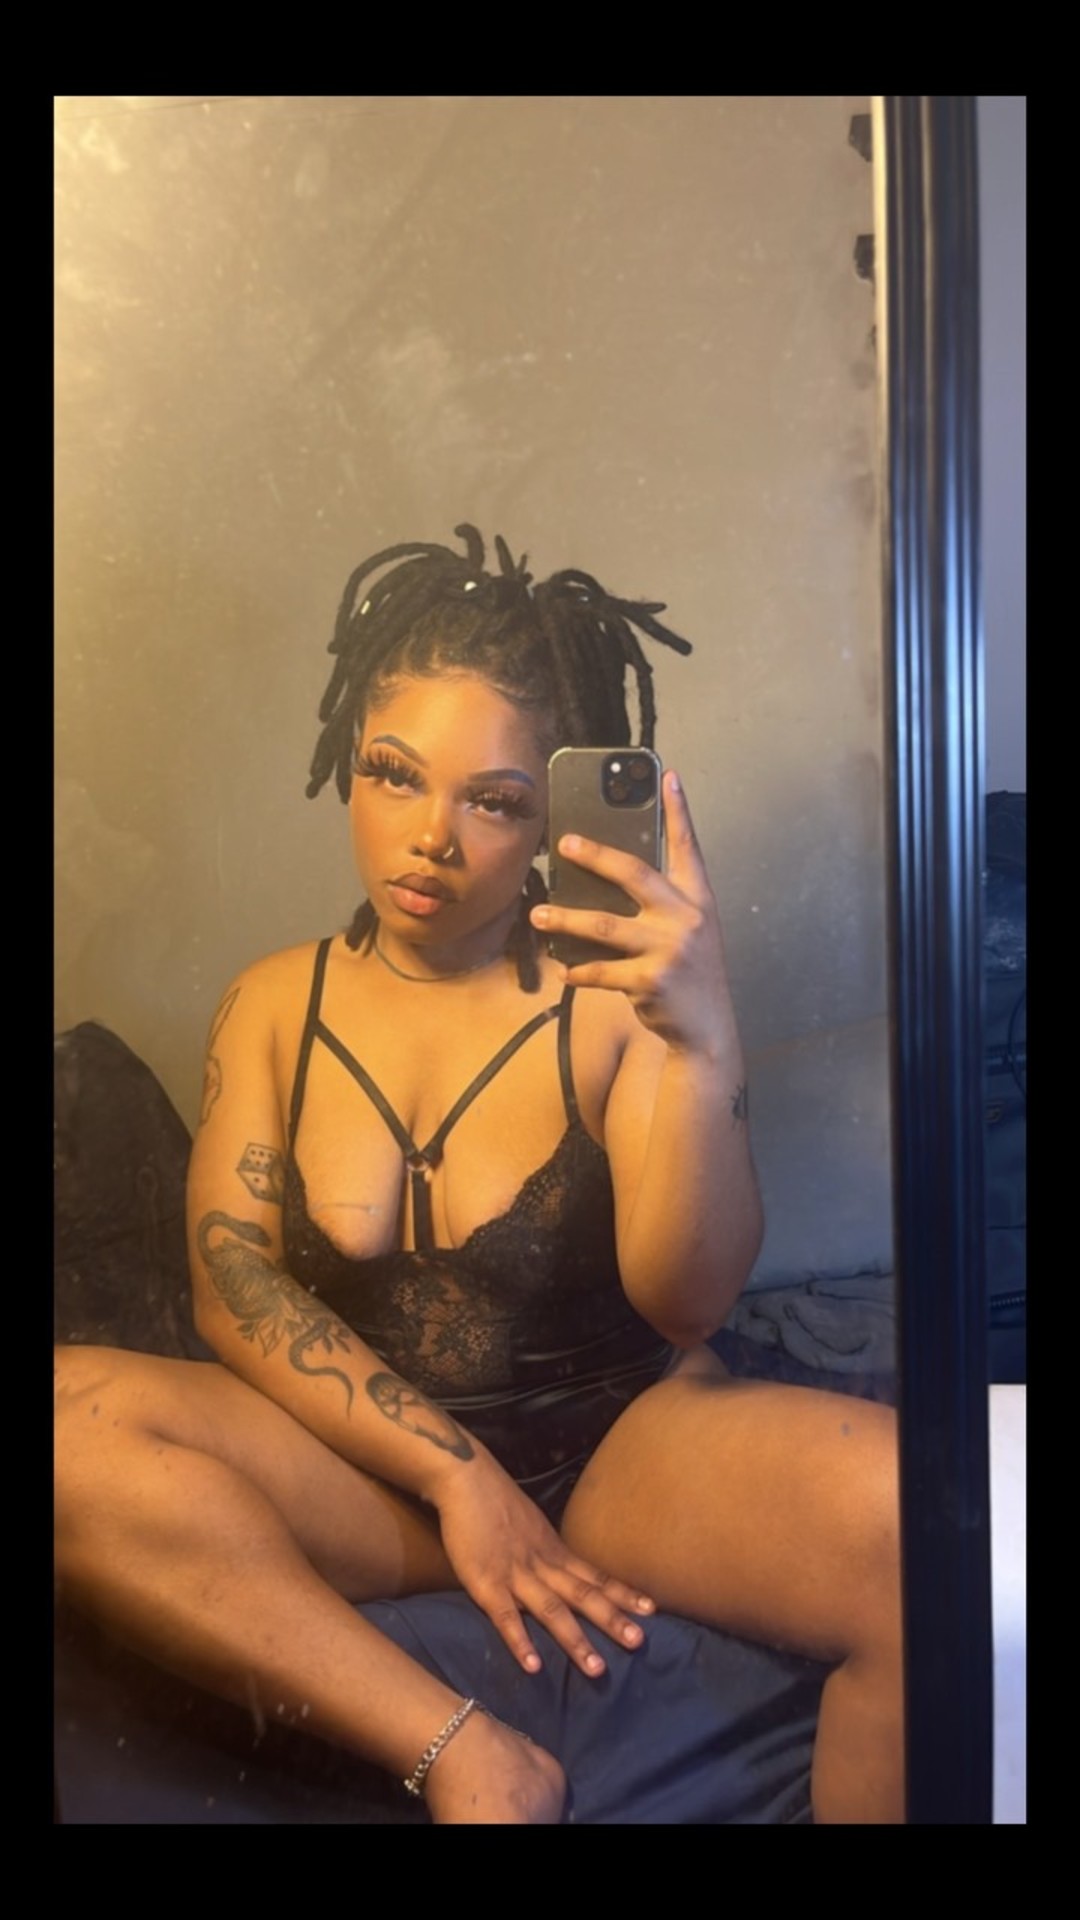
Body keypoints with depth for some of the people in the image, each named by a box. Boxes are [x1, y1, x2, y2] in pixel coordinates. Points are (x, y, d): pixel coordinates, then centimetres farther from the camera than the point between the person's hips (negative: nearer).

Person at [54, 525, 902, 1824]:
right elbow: (231, 1281, -3)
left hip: (626, 1438, -2)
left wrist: (704, 1045, -32)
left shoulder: (611, 994, -4)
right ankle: (467, 1756, -23)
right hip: (370, 1471, 2)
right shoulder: (274, 1008, 6)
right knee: (75, 1418, -26)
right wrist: (454, 1473, -15)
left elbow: (685, 1305, -14)